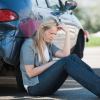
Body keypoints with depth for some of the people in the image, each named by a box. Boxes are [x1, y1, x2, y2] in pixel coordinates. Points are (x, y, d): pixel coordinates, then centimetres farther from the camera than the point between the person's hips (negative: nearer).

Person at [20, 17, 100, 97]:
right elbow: (30, 73, -15)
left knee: (73, 57, -16)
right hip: (34, 87, -7)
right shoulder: (29, 44, -8)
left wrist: (67, 32, -6)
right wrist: (51, 63, -11)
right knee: (66, 62, -27)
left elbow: (65, 54, -5)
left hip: (48, 83, 7)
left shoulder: (49, 45, 15)